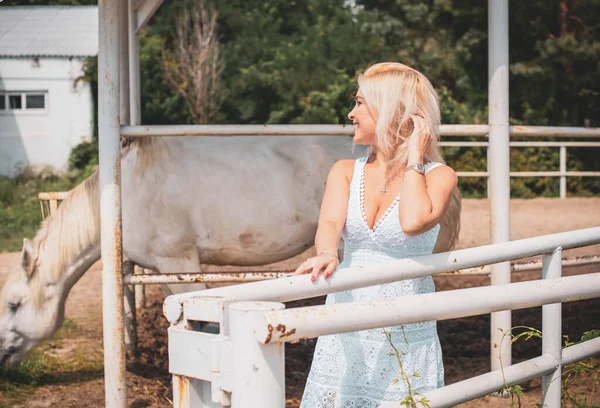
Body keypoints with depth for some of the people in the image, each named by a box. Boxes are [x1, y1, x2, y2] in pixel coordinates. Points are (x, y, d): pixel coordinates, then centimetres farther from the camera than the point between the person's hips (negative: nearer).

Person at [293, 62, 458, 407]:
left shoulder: (438, 176, -5)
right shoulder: (346, 172, 6)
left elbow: (413, 222, -26)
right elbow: (330, 223, -13)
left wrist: (413, 158, -14)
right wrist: (327, 255, -35)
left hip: (406, 336, -3)